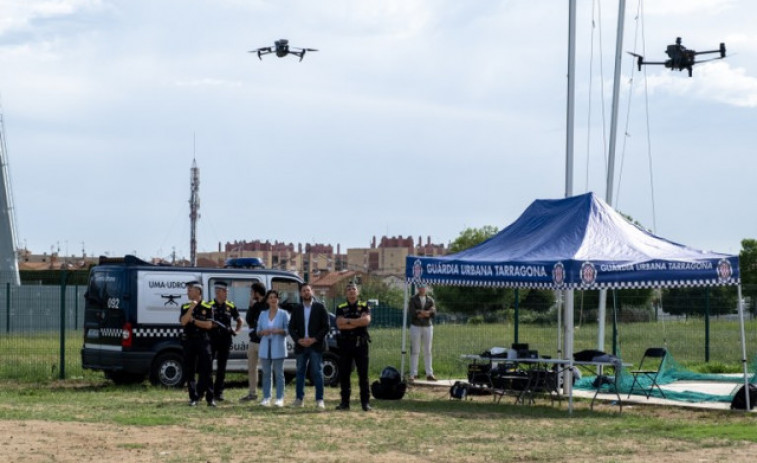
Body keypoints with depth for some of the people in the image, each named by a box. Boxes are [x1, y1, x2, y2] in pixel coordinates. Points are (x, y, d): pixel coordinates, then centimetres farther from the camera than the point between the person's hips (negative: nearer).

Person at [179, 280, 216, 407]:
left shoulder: (207, 307, 2)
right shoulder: (185, 307, 9)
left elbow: (208, 324, -6)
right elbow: (183, 322, -7)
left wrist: (193, 320, -8)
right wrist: (191, 308, -13)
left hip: (203, 340, -3)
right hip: (188, 340, 3)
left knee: (206, 370, -3)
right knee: (189, 371, 2)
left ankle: (210, 398, 2)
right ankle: (193, 397, 8)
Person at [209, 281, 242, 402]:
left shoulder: (230, 306, 9)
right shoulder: (209, 306, -1)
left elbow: (239, 321, 20)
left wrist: (236, 331, 5)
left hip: (225, 339, 3)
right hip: (211, 339, -3)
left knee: (221, 367, 7)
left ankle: (218, 392, 13)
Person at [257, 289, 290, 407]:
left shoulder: (283, 314, 2)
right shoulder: (263, 314, 12)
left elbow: (288, 330, -2)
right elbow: (258, 330, 12)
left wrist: (279, 331, -20)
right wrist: (263, 332, -10)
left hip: (278, 347, -3)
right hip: (265, 347, 3)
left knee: (279, 373, -2)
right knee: (266, 373, 4)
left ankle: (279, 398, -2)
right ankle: (266, 398, 8)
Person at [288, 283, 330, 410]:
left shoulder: (320, 307, 1)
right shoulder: (297, 309, 10)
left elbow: (326, 327, -3)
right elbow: (291, 328, 7)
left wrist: (314, 339, -13)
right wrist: (299, 340, -10)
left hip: (316, 345, -3)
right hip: (301, 346, 3)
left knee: (317, 372, -5)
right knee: (300, 372, 7)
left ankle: (319, 400, -4)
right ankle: (299, 398, 14)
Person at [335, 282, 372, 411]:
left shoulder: (364, 306, 6)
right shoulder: (341, 308, 10)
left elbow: (367, 320, -13)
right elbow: (339, 324, -6)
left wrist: (348, 321, -11)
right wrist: (357, 323, -10)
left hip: (360, 343, -2)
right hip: (345, 343, 2)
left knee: (363, 374, -1)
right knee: (343, 374, 3)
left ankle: (366, 402, 1)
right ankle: (345, 402, 10)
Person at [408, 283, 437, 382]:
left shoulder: (430, 300, 9)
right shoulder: (413, 299, 1)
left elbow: (433, 314, -2)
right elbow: (412, 313, -12)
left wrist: (420, 312, -14)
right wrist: (426, 312, -12)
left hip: (428, 327, 3)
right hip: (416, 327, -3)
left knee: (428, 351, 4)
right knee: (415, 351, -3)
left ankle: (429, 374, 6)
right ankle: (413, 374, -2)